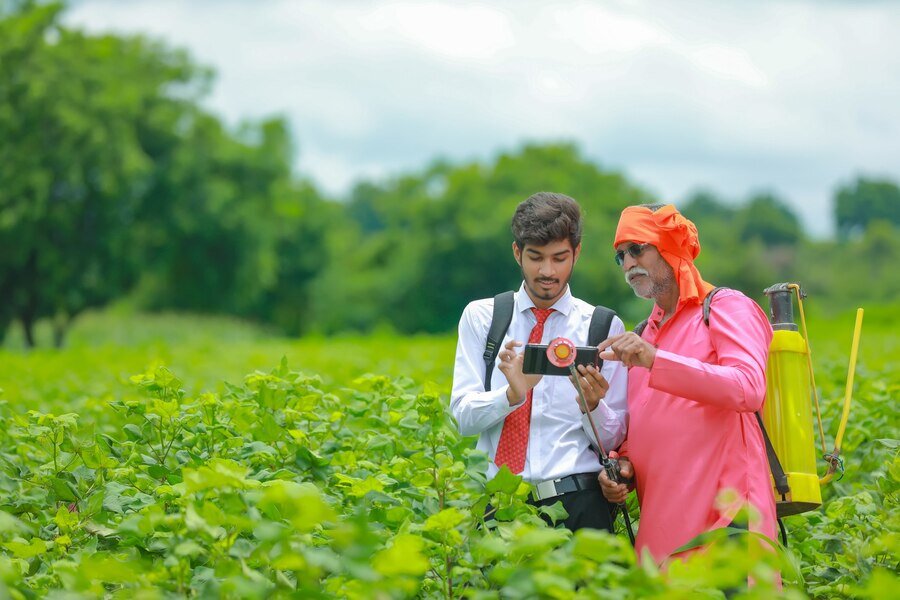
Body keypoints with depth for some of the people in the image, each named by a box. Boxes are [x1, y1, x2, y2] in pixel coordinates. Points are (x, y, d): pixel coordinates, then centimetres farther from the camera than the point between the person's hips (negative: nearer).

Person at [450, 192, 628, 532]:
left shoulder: (605, 326, 7)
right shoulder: (480, 317, 10)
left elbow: (612, 440, 7)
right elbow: (464, 416, 1)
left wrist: (592, 405, -15)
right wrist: (512, 394, -18)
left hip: (577, 503, 0)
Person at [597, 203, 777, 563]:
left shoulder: (726, 308, -1)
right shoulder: (644, 335, 19)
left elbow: (750, 389, -18)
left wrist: (655, 361, -24)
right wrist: (621, 464, 2)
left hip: (722, 512, -6)